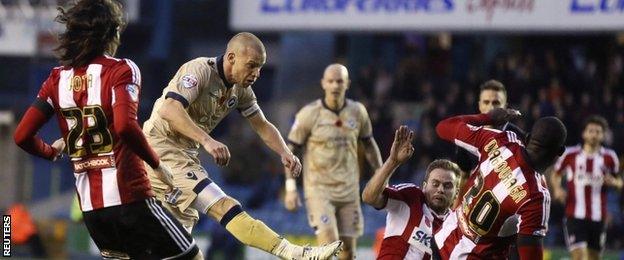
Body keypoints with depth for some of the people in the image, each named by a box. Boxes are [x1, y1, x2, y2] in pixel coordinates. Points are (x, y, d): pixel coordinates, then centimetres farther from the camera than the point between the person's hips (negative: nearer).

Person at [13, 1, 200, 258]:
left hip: (89, 205, 6)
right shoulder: (120, 70, -7)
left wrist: (52, 152, 25)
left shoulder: (58, 78, 8)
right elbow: (125, 126, -23)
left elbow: (22, 136, 5)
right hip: (128, 197, -6)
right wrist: (156, 165, -10)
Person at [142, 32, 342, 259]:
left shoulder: (241, 89, 9)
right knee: (222, 207, -20)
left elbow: (261, 125, 17)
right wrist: (207, 141, -41)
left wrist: (284, 153, -3)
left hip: (186, 153, 10)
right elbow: (169, 110, -31)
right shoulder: (199, 70, -17)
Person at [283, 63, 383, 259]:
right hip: (318, 189, -4)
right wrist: (290, 188, -7)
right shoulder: (309, 114, -7)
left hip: (349, 191, 4)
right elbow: (291, 150, -2)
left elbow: (369, 145, 17)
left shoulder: (357, 111, 3)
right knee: (328, 243, -19)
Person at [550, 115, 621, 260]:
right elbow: (556, 174, 15)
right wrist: (557, 188, -5)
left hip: (598, 216, 2)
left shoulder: (609, 157, 4)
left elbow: (619, 182, 15)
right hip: (575, 215, -2)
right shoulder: (570, 154, 1)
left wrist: (613, 182, -9)